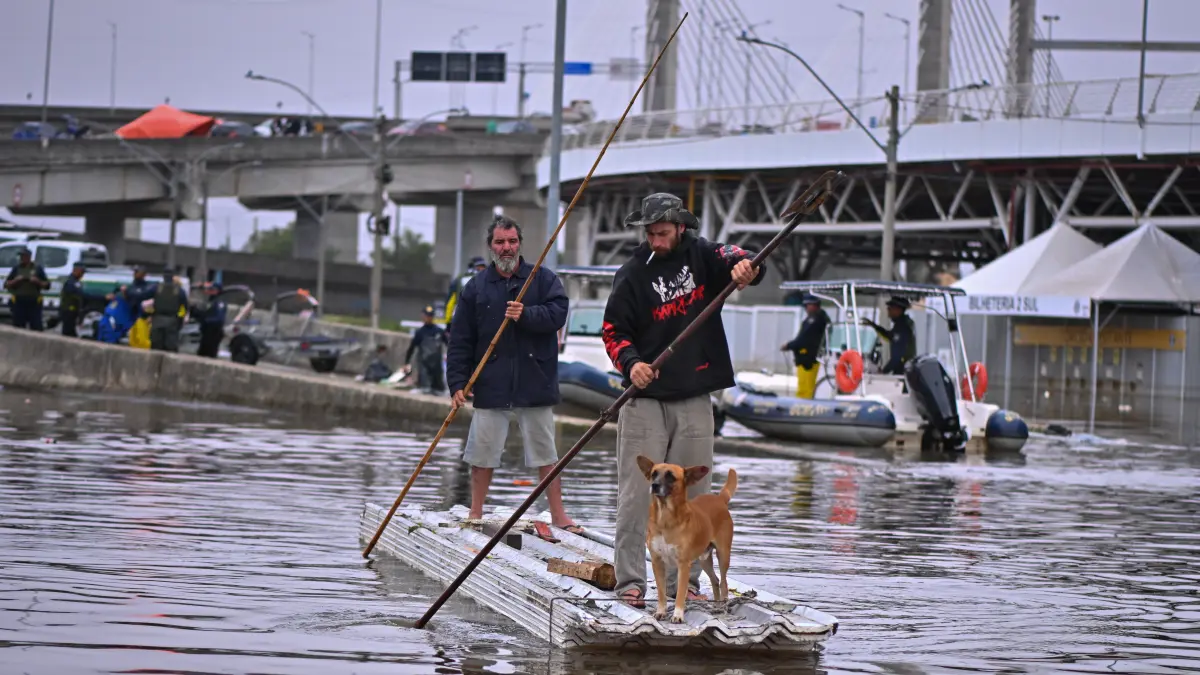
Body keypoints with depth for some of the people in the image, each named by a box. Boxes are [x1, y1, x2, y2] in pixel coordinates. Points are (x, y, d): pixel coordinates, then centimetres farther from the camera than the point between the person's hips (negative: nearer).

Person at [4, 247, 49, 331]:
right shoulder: (16, 268, 9)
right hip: (19, 302, 1)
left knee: (36, 328, -4)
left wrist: (38, 282, -10)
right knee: (18, 328, 2)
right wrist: (15, 281, -8)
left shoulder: (38, 268, 7)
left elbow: (47, 285, 8)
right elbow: (6, 285, 9)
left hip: (34, 302, -1)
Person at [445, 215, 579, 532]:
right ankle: (475, 515, 16)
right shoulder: (476, 287, 7)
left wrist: (526, 315, -23)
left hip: (535, 383, -1)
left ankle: (558, 515, 10)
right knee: (482, 453, 3)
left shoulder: (543, 279, 6)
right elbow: (460, 340, 5)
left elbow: (558, 313, -9)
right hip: (490, 384, 1)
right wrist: (457, 382, -3)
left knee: (546, 452, 4)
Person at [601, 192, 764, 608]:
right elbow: (614, 330, 0)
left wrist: (745, 267, -36)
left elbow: (733, 259, -11)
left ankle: (683, 579, 13)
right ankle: (629, 580, -1)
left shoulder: (701, 256, 6)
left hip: (695, 398, 3)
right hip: (646, 398, -2)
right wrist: (631, 362, -20)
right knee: (637, 493, -5)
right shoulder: (633, 274, -1)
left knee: (692, 495, 5)